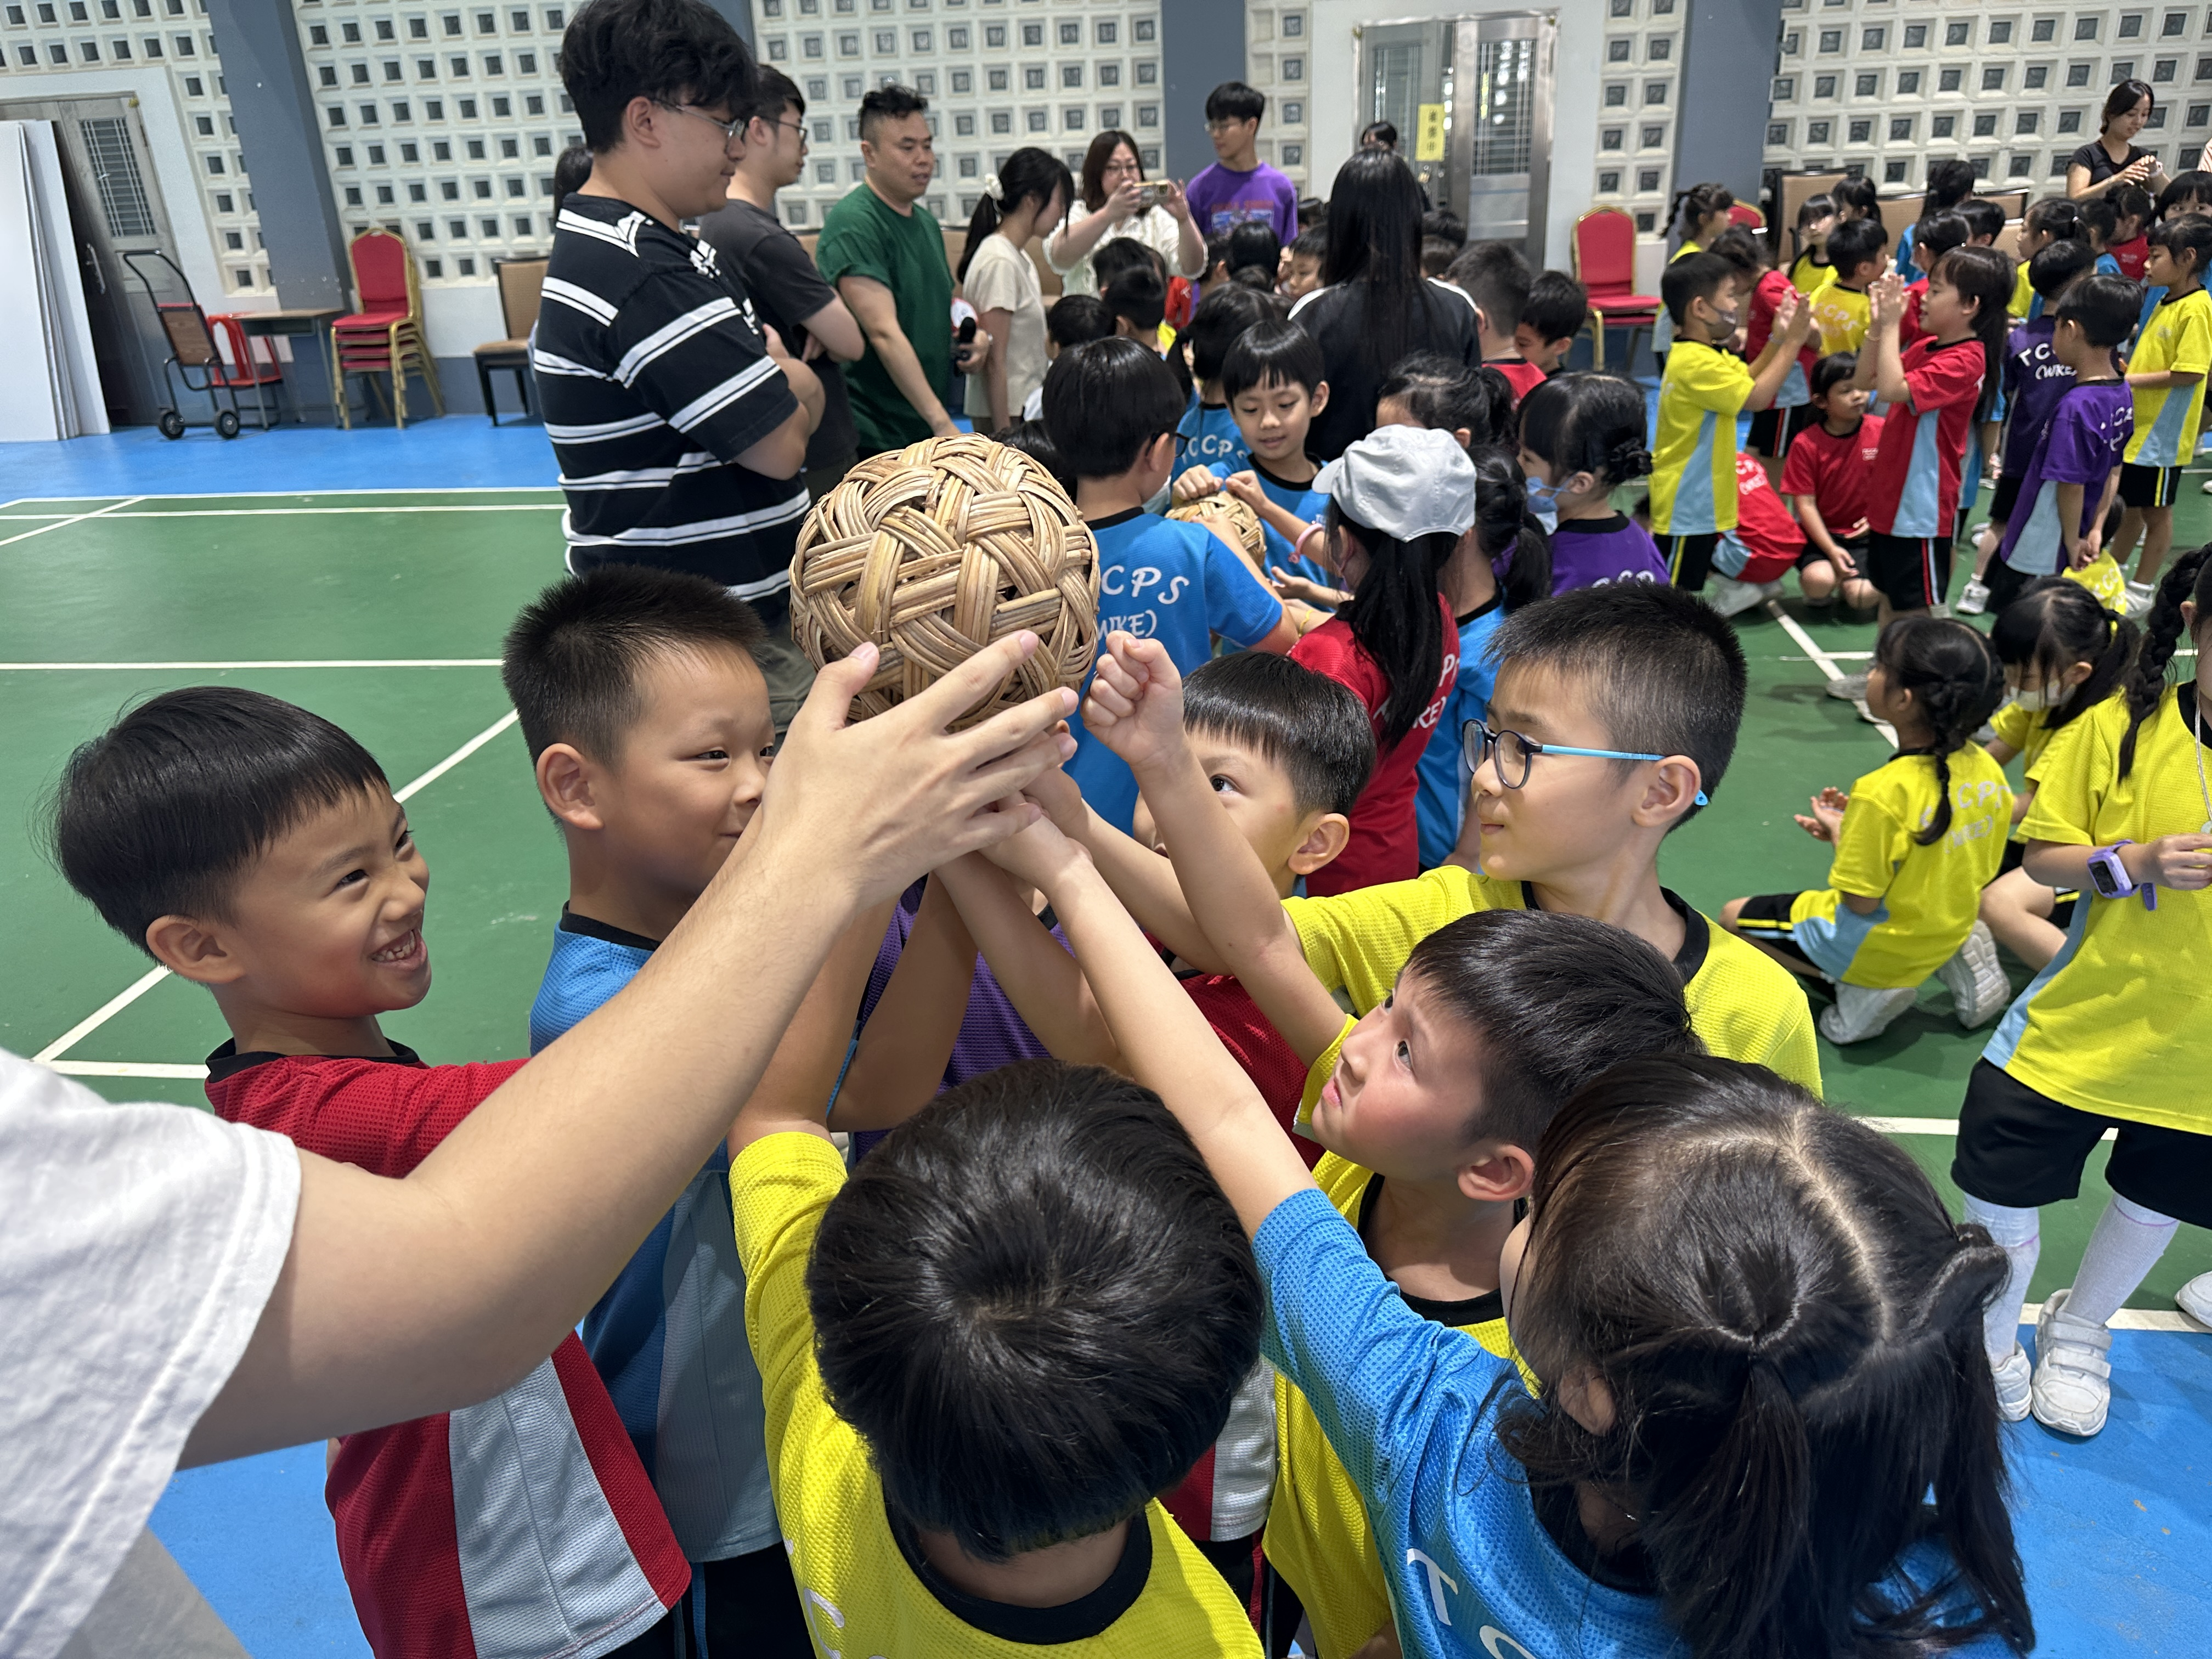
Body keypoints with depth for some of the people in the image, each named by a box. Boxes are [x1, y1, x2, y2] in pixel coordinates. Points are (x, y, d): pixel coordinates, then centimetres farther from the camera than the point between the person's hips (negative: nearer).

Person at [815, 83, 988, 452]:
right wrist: (941, 422, -29)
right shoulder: (852, 224, -14)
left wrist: (975, 332, 6)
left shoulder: (926, 220, 15)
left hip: (928, 430, 8)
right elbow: (883, 332, -23)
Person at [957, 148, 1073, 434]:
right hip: (1007, 414, -9)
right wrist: (1005, 433, -18)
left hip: (1026, 407, 9)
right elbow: (994, 362, -18)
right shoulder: (999, 262, -15)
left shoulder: (1019, 256, 14)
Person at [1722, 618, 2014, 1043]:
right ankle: (1951, 962, 12)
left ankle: (1866, 990, -4)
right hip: (1947, 933, 7)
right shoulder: (1987, 769, -9)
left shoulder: (1884, 794, -31)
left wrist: (1840, 834, -6)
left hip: (1881, 946, -7)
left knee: (1734, 916, 8)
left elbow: (1860, 903, -24)